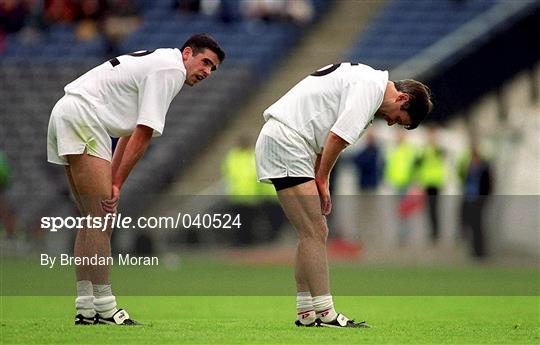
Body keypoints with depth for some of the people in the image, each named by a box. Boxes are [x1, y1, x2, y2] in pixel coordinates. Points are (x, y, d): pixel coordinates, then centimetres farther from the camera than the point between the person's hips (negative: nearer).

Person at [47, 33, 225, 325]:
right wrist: (116, 184, -12)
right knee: (102, 219, -12)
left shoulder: (158, 63, 21)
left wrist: (112, 180, 13)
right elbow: (142, 135, -13)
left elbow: (134, 132, 19)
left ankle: (85, 308, 10)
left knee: (92, 220, 10)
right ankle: (104, 308, -14)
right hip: (82, 118, -11)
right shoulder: (170, 69, -11)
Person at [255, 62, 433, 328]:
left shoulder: (364, 80, 21)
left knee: (316, 233, 10)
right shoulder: (372, 85, -11)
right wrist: (322, 180, -6)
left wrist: (320, 182, 9)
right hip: (284, 140, -10)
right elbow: (338, 137, -18)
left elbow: (329, 138, 20)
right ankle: (325, 313, -12)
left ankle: (306, 313, 11)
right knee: (313, 233, -11)